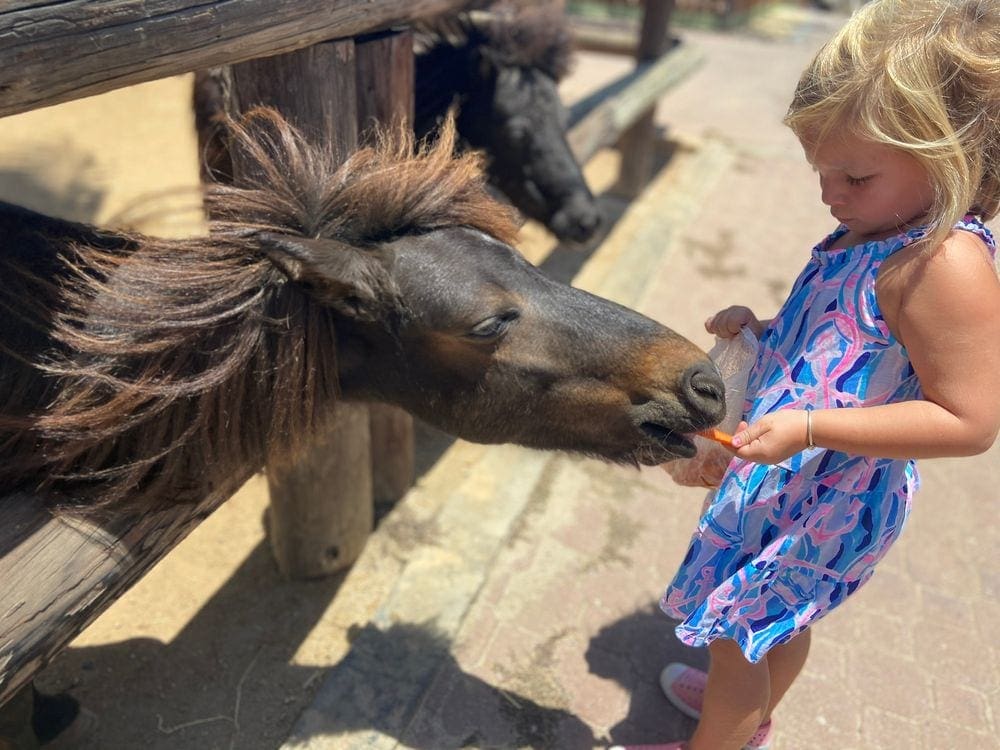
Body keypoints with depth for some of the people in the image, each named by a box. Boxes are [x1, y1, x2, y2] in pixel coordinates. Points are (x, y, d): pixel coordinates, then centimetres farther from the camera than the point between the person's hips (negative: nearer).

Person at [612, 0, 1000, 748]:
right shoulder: (873, 235, 1)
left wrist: (809, 427, -32)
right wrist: (762, 329, 0)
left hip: (823, 505, -9)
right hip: (791, 480, 9)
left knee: (733, 630, 9)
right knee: (780, 621, 30)